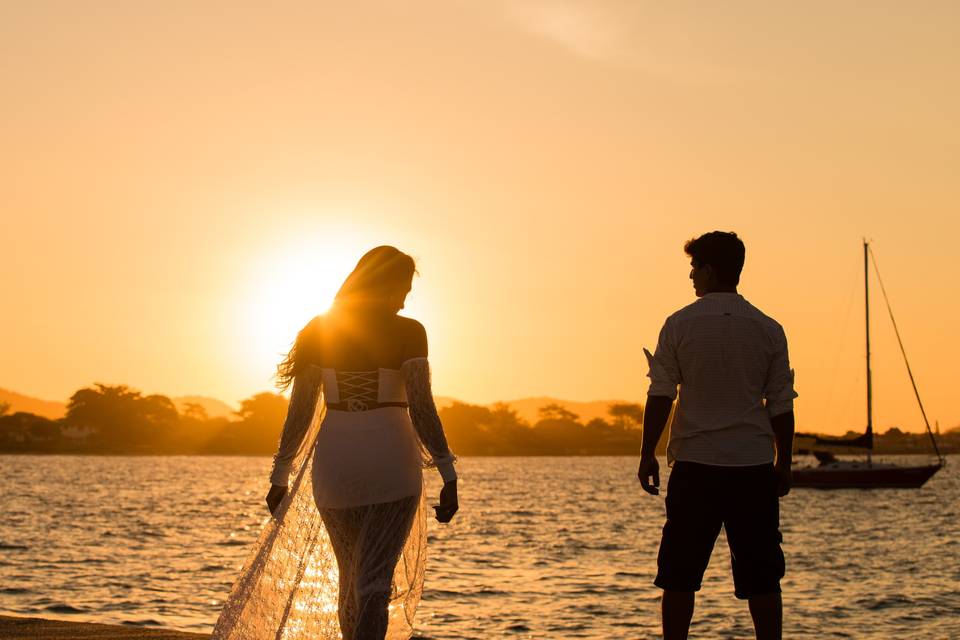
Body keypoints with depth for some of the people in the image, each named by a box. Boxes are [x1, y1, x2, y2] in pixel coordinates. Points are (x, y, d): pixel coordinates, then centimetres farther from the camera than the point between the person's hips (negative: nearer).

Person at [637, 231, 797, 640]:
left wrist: (647, 456, 2)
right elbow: (781, 406, 5)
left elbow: (660, 396, -4)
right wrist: (783, 464, 14)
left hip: (694, 465, -1)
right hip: (754, 466, 2)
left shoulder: (680, 325, -2)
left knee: (680, 575, 6)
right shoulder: (768, 330, 4)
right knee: (761, 577, 7)